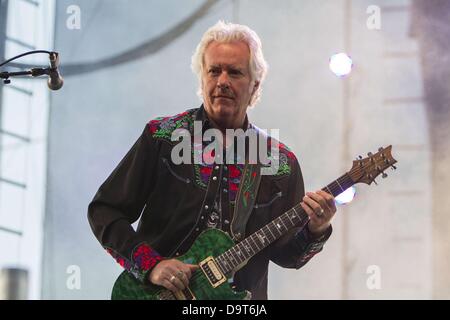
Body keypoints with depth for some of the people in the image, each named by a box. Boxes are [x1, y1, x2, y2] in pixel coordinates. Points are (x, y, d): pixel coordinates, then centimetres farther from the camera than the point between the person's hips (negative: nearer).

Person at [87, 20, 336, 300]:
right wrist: (151, 266, -9)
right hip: (158, 294, -2)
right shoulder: (161, 137, 2)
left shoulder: (282, 163, 7)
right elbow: (103, 211, 2)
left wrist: (315, 232, -8)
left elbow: (286, 255, 12)